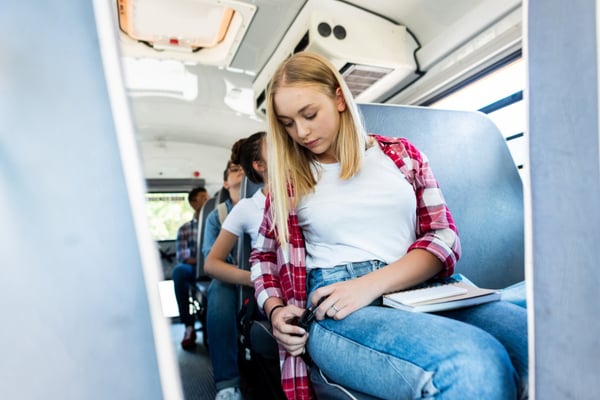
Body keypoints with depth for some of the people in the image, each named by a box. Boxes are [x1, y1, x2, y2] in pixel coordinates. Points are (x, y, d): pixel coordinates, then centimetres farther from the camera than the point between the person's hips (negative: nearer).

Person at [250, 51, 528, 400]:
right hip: (335, 311, -2)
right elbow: (263, 254, 21)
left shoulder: (401, 153, 12)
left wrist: (374, 283, -11)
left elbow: (445, 236, 5)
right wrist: (275, 310, 0)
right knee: (476, 364, -32)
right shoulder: (289, 178, 12)